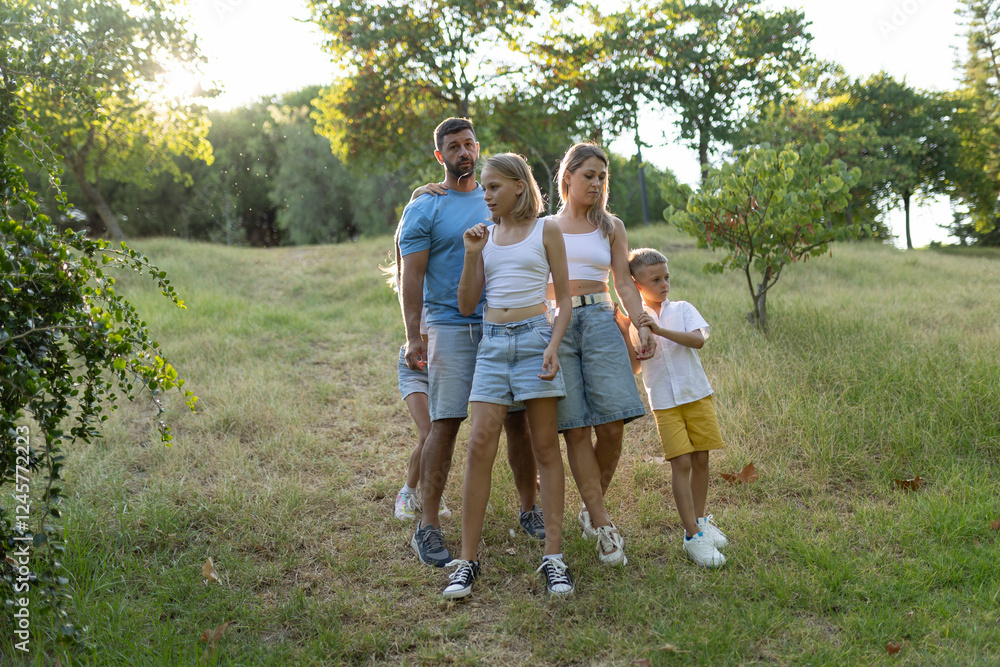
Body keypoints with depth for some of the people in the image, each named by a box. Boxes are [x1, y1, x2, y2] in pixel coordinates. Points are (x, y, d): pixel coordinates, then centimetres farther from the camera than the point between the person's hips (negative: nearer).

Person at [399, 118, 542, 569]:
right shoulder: (423, 209, 1)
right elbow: (411, 276, -5)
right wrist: (413, 337, -15)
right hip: (451, 328, -4)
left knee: (518, 420, 4)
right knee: (444, 424, -8)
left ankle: (529, 510, 19)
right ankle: (427, 527, -2)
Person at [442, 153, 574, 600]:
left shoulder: (546, 230, 4)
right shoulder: (485, 235, 14)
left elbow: (564, 297, 3)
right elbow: (467, 304, 11)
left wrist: (554, 345, -12)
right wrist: (472, 256, -2)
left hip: (535, 336, -3)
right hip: (493, 342, 3)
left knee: (545, 446, 1)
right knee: (480, 445, -6)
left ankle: (553, 557, 6)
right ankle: (468, 559, 0)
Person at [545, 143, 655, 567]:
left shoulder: (611, 227, 16)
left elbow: (624, 283, 10)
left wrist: (643, 326, -4)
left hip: (599, 321, 1)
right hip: (554, 325, -1)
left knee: (611, 423, -10)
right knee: (575, 428, -6)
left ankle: (591, 508, 14)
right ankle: (604, 526, -1)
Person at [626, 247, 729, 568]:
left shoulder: (682, 309, 4)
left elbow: (698, 339, -15)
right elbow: (633, 367, 0)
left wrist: (659, 330, -23)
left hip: (697, 395, 2)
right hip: (664, 403, -1)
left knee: (700, 459, 7)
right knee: (681, 463, -7)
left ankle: (699, 520, 27)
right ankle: (693, 536, -4)